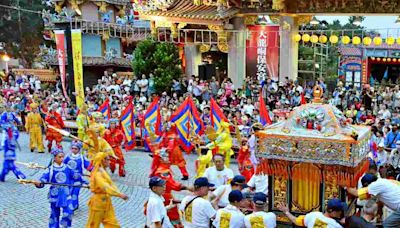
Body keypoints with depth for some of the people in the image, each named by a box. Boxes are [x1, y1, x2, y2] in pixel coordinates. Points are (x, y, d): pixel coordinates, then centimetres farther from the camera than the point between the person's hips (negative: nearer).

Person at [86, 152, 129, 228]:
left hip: (106, 201, 9)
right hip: (98, 202, -9)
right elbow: (105, 187, -29)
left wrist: (120, 194, -9)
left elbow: (111, 184, 6)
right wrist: (119, 194, -34)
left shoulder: (103, 171, 12)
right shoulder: (97, 173, -18)